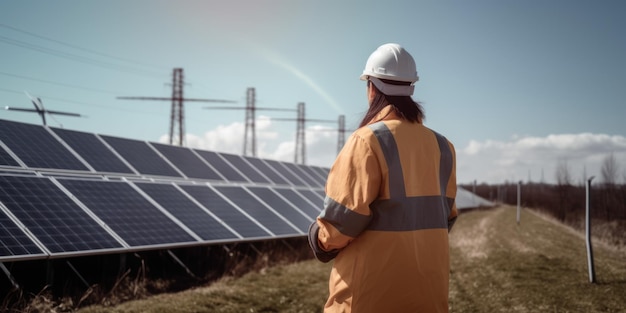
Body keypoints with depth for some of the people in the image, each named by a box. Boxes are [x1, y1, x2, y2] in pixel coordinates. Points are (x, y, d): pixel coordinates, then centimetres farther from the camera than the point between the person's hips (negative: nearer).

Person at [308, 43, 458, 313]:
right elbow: (444, 216, 14)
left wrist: (320, 239, 3)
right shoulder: (441, 146, 7)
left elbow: (343, 218, -16)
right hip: (427, 287, 6)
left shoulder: (368, 141, -13)